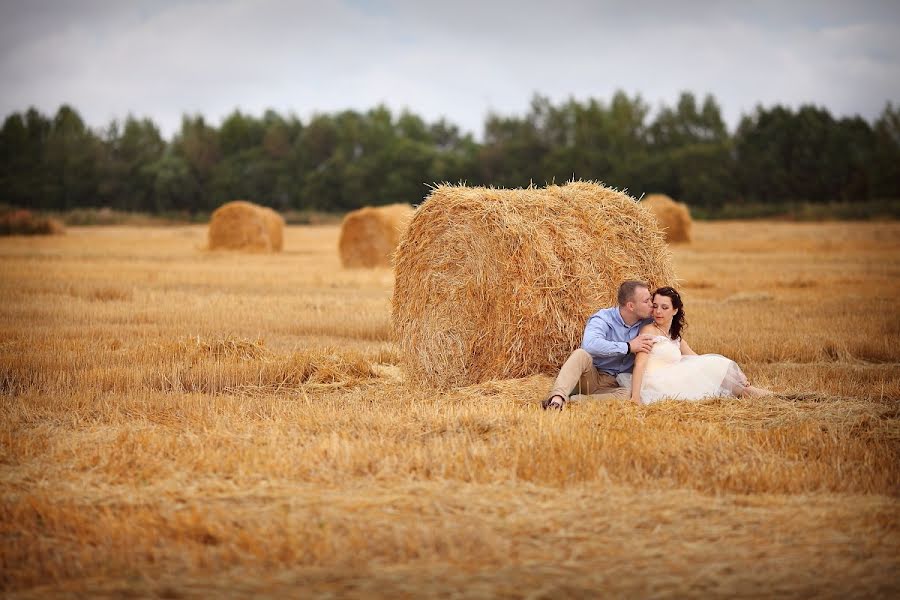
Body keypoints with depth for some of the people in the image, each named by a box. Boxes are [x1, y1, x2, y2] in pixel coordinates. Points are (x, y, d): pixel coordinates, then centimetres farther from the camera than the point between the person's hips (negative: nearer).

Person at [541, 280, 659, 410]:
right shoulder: (603, 319, -10)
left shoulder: (647, 324, 5)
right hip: (590, 375, -3)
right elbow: (590, 344, -32)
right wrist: (628, 347, -27)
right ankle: (557, 398, -54)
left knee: (629, 394, -34)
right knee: (581, 354, -35)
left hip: (611, 385, 3)